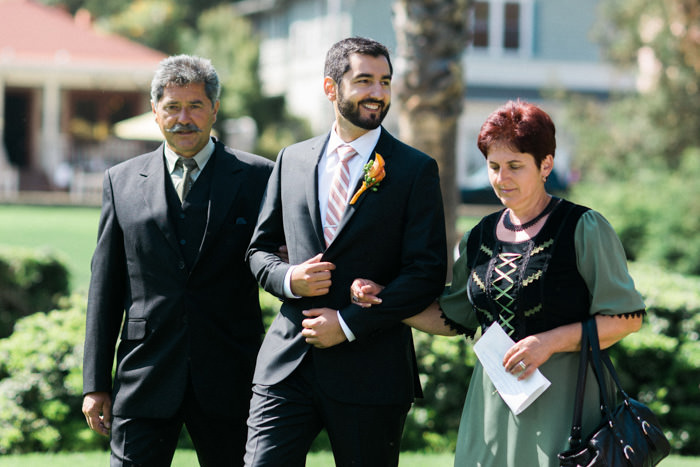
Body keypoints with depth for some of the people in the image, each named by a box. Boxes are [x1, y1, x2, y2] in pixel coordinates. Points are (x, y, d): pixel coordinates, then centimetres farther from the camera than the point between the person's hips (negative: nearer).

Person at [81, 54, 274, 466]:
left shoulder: (258, 177, 4)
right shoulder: (122, 181, 9)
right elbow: (106, 287, 9)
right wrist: (95, 383, 6)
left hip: (229, 383, -1)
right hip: (144, 382, 1)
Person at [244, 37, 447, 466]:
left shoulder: (416, 170, -1)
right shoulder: (291, 160, 11)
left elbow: (428, 271, -7)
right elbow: (259, 248, 18)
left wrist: (349, 323, -12)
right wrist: (287, 279, -6)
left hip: (371, 370, -2)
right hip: (288, 365, 2)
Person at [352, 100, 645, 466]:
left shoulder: (584, 230, -7)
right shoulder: (481, 238, 11)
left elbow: (628, 318, -8)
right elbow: (452, 317, 20)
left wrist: (551, 341, -15)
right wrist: (383, 299, 10)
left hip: (563, 400, -5)